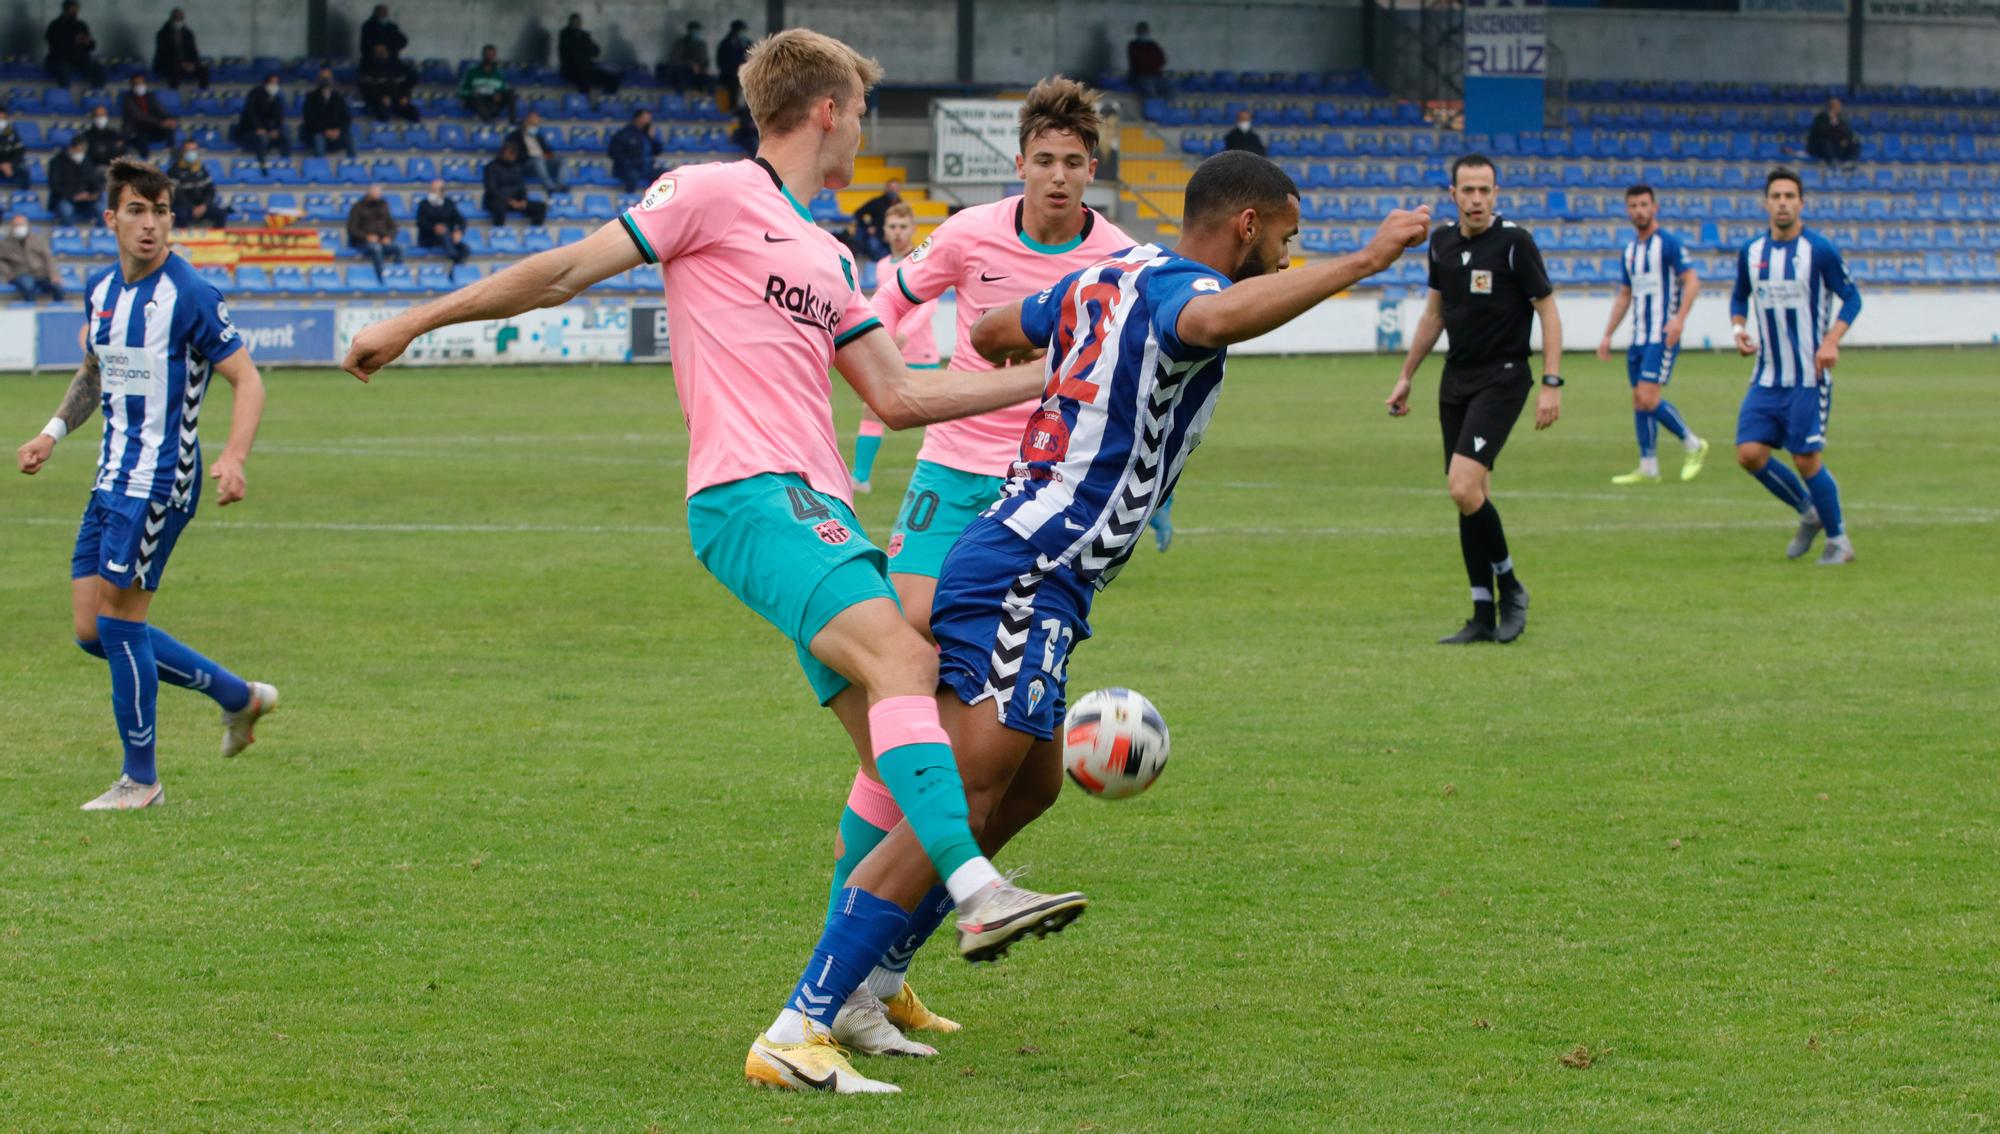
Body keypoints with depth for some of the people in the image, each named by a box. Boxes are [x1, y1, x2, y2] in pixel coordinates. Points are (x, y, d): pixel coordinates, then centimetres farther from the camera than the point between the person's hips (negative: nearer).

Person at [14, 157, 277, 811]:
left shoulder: (190, 296, -12)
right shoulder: (100, 291, 10)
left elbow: (247, 379, -14)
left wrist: (234, 457, -28)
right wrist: (53, 432, 15)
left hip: (161, 476, -8)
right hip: (113, 476, 8)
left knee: (117, 620, -8)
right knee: (93, 631, 7)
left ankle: (141, 780, 5)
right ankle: (238, 696, 21)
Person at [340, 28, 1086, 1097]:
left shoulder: (828, 258, 27)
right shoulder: (714, 195, 3)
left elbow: (896, 396, 30)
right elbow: (567, 271, 3)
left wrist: (1042, 379, 28)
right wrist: (413, 323, 2)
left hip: (819, 510, 8)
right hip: (749, 493, -8)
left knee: (899, 776, -2)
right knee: (900, 653, -30)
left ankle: (806, 1027, -1)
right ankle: (978, 890, -45)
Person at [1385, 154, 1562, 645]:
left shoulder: (1514, 241, -11)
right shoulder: (1442, 242, 8)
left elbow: (1548, 311, -8)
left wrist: (1551, 384, -15)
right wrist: (1406, 377, 22)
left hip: (1501, 379, -6)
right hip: (1456, 379, 6)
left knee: (1465, 488, -19)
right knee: (1469, 497, 5)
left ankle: (1509, 588, 1)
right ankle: (1484, 618, 11)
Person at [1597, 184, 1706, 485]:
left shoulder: (1667, 243, -8)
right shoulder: (1630, 251, 15)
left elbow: (1692, 281, -14)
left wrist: (1679, 318, -27)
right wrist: (1607, 335, 19)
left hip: (1662, 336, -8)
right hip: (1639, 336, 8)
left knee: (1648, 398, -15)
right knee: (1639, 401, 6)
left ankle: (1693, 445, 3)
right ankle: (1648, 468, 10)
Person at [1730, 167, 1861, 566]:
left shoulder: (1819, 250, -9)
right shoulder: (1752, 252, 5)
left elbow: (1851, 297, -3)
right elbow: (1739, 297, 21)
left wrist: (1832, 341, -17)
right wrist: (1739, 328, 0)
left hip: (1809, 376, -5)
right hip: (1767, 378, 5)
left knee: (1806, 458, -7)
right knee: (1749, 453, -5)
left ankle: (1838, 540, 11)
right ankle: (1809, 513, 18)